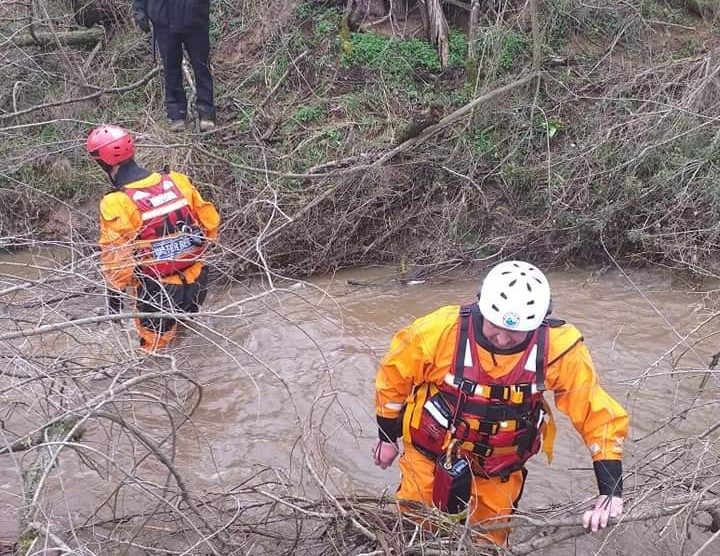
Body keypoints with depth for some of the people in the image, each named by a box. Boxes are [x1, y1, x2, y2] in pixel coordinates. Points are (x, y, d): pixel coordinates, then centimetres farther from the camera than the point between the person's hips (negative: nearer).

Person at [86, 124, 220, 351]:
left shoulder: (116, 205, -21)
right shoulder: (177, 180, -7)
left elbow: (115, 263, -18)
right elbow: (210, 222, 2)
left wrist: (114, 302, -3)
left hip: (159, 293, -5)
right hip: (197, 281, 5)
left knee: (154, 346, 20)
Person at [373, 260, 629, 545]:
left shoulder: (558, 348, -26)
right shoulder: (439, 330, -29)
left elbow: (600, 414, -17)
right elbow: (394, 376, -11)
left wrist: (611, 491, -24)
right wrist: (387, 438, 2)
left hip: (500, 469, 1)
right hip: (430, 454, -1)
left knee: (490, 541, 21)